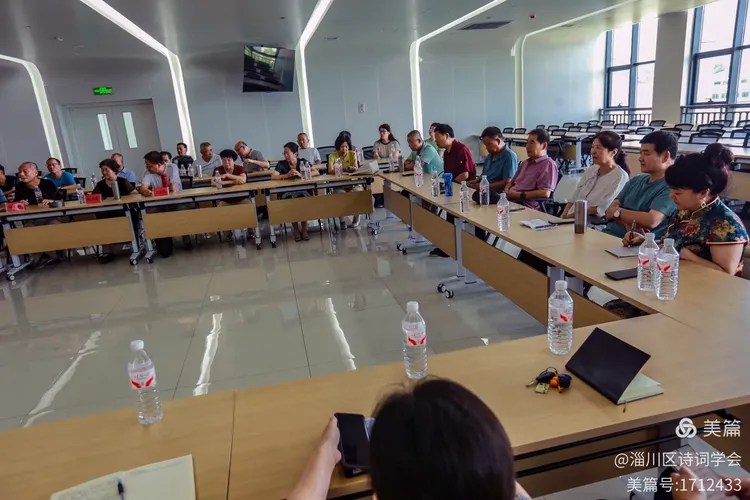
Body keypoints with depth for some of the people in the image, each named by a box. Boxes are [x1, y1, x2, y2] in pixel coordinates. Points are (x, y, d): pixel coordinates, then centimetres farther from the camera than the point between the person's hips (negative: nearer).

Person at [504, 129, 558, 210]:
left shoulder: (549, 164, -2)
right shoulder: (525, 163, 26)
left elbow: (545, 193, -14)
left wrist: (519, 195, -12)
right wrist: (507, 192, 6)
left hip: (527, 206, -8)